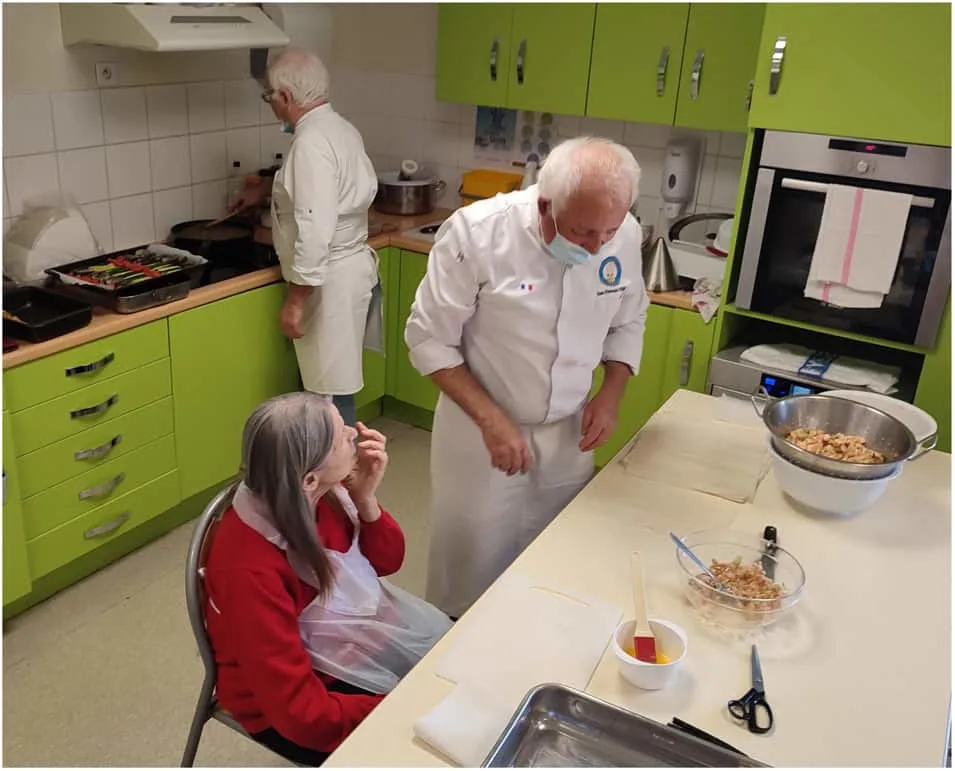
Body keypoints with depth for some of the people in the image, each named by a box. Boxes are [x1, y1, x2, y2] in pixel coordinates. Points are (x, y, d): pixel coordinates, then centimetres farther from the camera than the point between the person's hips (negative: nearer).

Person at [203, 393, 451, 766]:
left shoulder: (324, 494, -15)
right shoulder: (251, 572, -33)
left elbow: (386, 561, 1)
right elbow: (301, 711, -30)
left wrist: (365, 500, -18)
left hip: (347, 643, 7)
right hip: (287, 708, -6)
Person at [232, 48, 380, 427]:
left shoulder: (311, 142, -22)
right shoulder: (340, 128, 9)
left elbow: (314, 232, -27)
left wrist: (295, 300, -22)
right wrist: (265, 188, 35)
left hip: (329, 280, -10)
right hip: (346, 268, 10)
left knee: (332, 389, 0)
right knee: (326, 379, 20)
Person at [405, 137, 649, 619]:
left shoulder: (624, 235, -10)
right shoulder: (476, 232, -24)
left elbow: (628, 322, 7)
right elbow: (429, 340, -16)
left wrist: (611, 393, -8)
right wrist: (491, 419, -22)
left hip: (567, 434, 4)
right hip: (480, 429, -4)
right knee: (473, 565, 12)